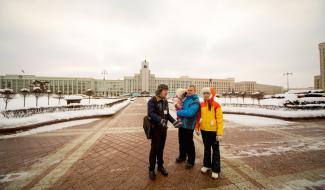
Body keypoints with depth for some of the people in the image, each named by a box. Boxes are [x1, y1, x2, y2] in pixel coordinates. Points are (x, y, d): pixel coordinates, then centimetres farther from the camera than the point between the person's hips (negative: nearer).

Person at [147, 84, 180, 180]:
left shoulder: (165, 101, 9)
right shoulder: (152, 101, -13)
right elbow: (150, 113, -26)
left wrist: (174, 121, 2)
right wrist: (160, 120, -38)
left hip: (164, 128, 6)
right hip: (155, 128, -6)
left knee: (161, 148, 17)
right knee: (154, 149, 4)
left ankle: (160, 166, 35)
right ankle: (151, 169, 23)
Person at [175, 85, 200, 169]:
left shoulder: (195, 102, -18)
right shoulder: (186, 99, 9)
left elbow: (190, 113, -29)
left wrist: (178, 112, -18)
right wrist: (179, 107, -3)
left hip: (189, 126, -8)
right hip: (182, 124, 8)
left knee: (189, 144, 7)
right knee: (181, 142, 21)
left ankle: (191, 161, 28)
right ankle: (182, 156, 43)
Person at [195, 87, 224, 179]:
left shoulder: (216, 105, -13)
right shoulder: (201, 105, 2)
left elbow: (220, 119, -14)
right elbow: (199, 117, 9)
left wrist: (220, 133, -17)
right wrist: (197, 128, 8)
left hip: (213, 131, -4)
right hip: (204, 130, 5)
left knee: (215, 150, 11)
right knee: (206, 148, 20)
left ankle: (216, 170, 25)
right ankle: (207, 165, 38)